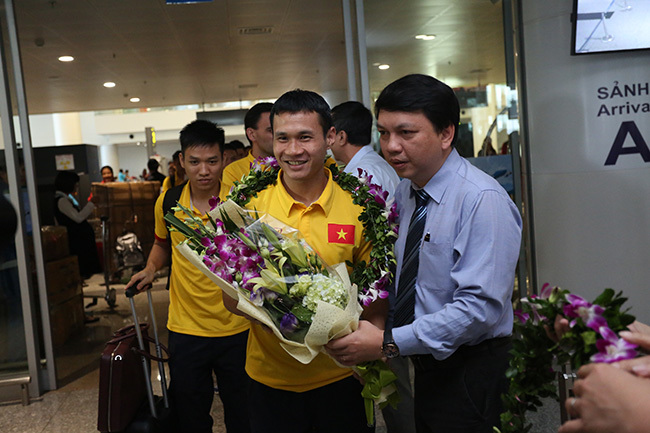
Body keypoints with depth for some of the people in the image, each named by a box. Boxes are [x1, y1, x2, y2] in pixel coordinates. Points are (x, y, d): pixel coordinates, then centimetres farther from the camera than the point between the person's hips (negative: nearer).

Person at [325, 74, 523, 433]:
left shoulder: (483, 200, -22)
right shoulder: (404, 191, 2)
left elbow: (480, 306, -27)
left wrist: (388, 343, -27)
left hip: (470, 373, -7)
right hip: (426, 367, 7)